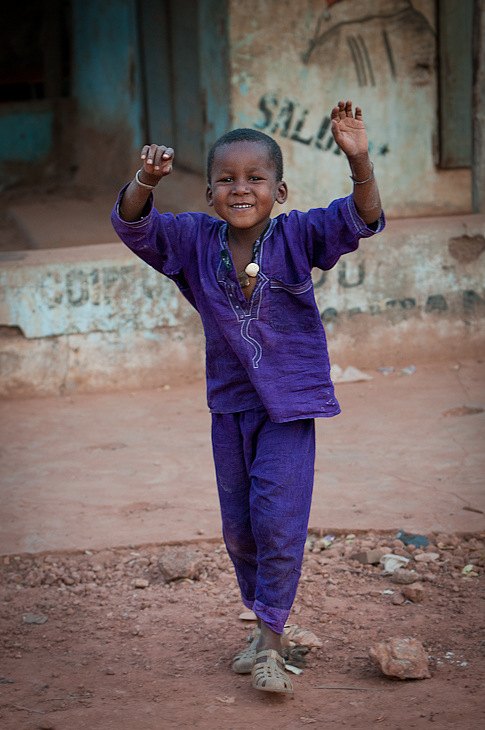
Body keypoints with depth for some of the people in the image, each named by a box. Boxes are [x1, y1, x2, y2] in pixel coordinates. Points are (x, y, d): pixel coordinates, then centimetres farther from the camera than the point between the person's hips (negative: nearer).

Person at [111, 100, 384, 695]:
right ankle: (264, 623, 34)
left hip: (289, 404, -4)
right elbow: (133, 226, -12)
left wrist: (358, 161, -42)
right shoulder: (195, 241, -4)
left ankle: (271, 643, 5)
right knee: (238, 526, 14)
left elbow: (360, 219, -24)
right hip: (230, 404, 4)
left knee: (278, 518, -9)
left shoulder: (296, 237, -13)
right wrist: (146, 182, -33)